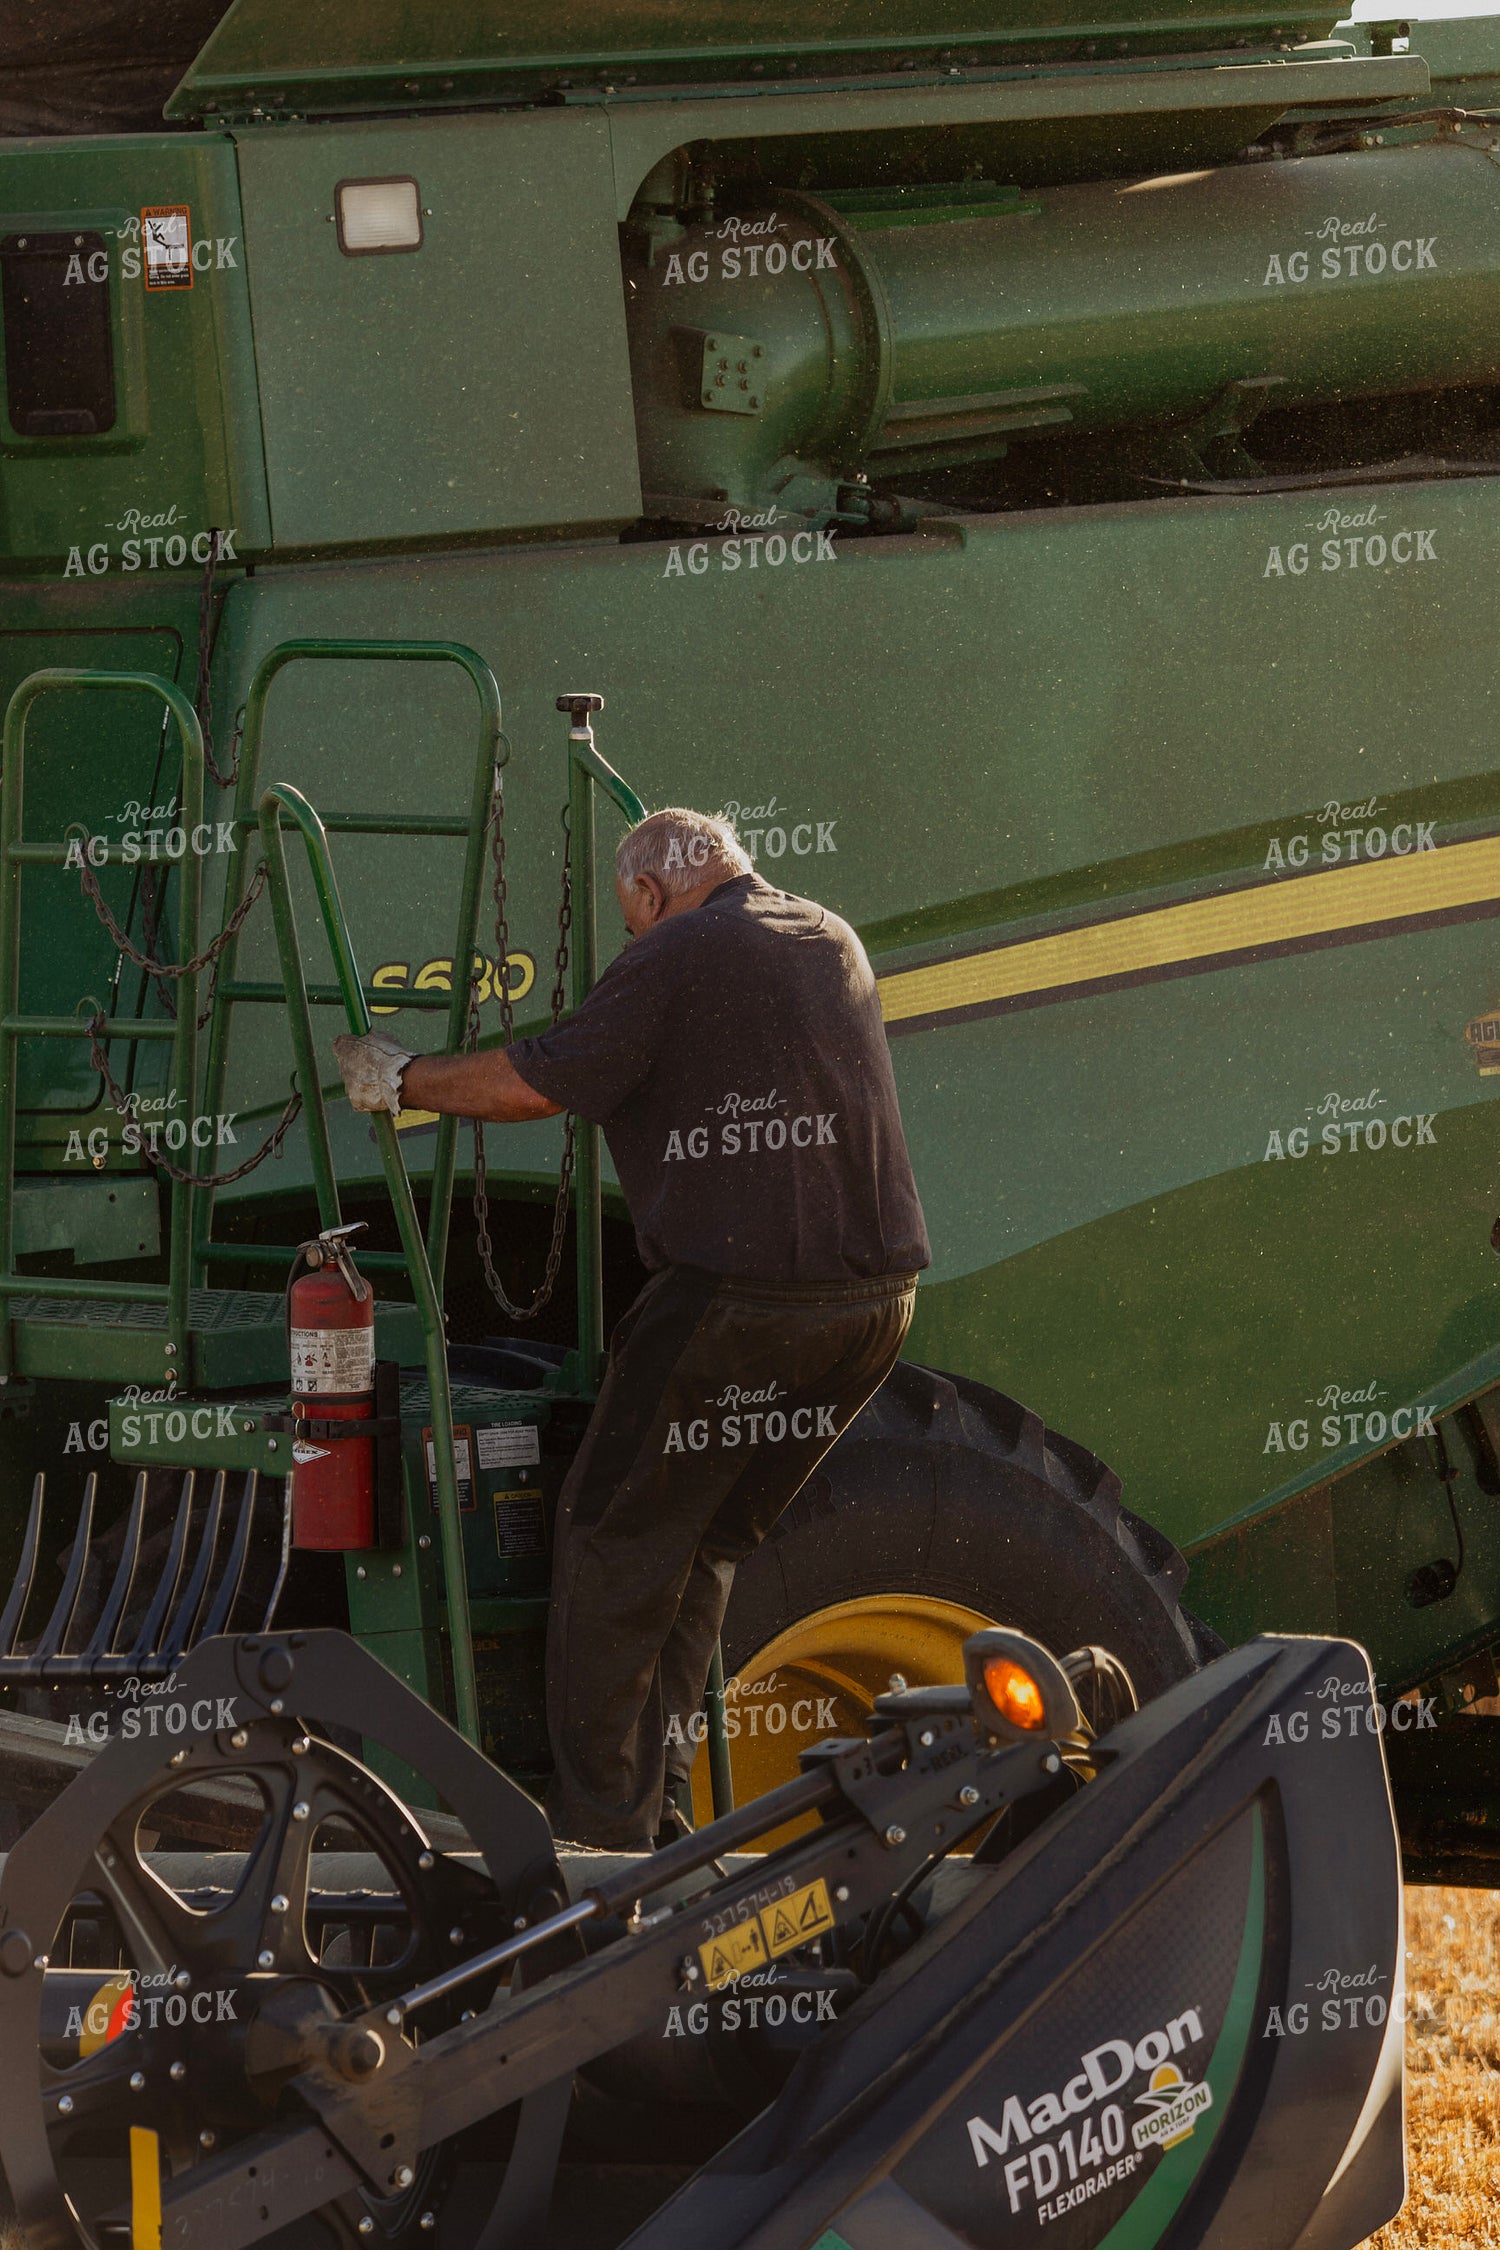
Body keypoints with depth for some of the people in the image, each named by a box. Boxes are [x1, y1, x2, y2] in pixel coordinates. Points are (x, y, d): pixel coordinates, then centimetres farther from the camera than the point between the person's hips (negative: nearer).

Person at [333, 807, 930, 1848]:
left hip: (741, 1299, -7)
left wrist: (403, 1078, 8)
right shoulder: (832, 943, 17)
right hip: (878, 1294, 7)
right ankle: (658, 1793, 17)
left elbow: (536, 1085, -8)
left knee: (616, 1541, 3)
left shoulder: (676, 958, -7)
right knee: (710, 1539, 19)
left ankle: (600, 1825, 1)